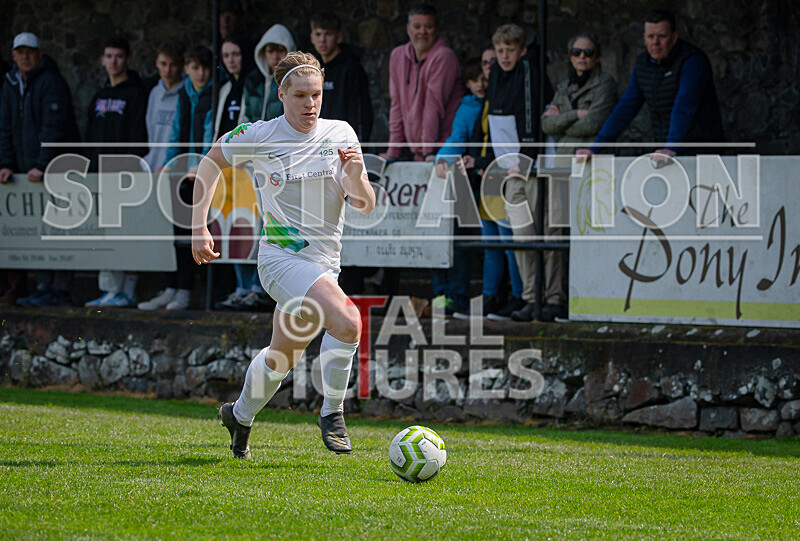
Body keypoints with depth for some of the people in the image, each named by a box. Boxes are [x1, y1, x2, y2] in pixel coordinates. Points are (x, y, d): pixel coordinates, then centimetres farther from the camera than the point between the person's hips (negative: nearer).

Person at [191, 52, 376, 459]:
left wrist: (355, 174, -22)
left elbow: (365, 205, 0)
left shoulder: (340, 135, 0)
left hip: (324, 263, 5)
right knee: (347, 320, -28)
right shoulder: (260, 136, -8)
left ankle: (240, 416, 44)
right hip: (281, 257, -5)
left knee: (282, 357, 18)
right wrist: (199, 227, 6)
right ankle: (331, 413, -12)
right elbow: (211, 162, 9)